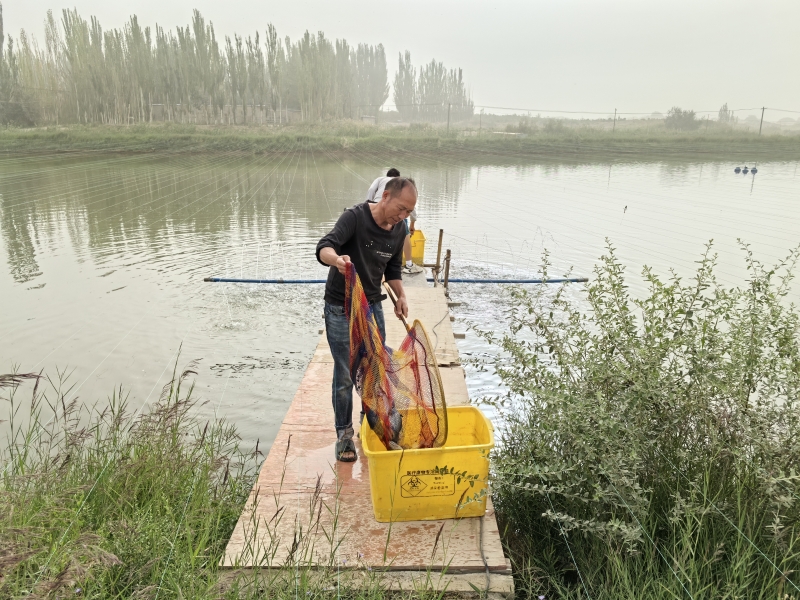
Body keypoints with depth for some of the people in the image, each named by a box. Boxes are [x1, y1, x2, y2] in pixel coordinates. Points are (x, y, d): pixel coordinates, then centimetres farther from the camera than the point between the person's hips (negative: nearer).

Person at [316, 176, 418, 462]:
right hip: (340, 310, -6)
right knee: (345, 375, 0)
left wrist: (401, 295, 2)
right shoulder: (355, 217, -19)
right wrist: (337, 259, -54)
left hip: (373, 306, 6)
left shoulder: (399, 229, 2)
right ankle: (344, 434, 17)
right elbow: (324, 247, -32)